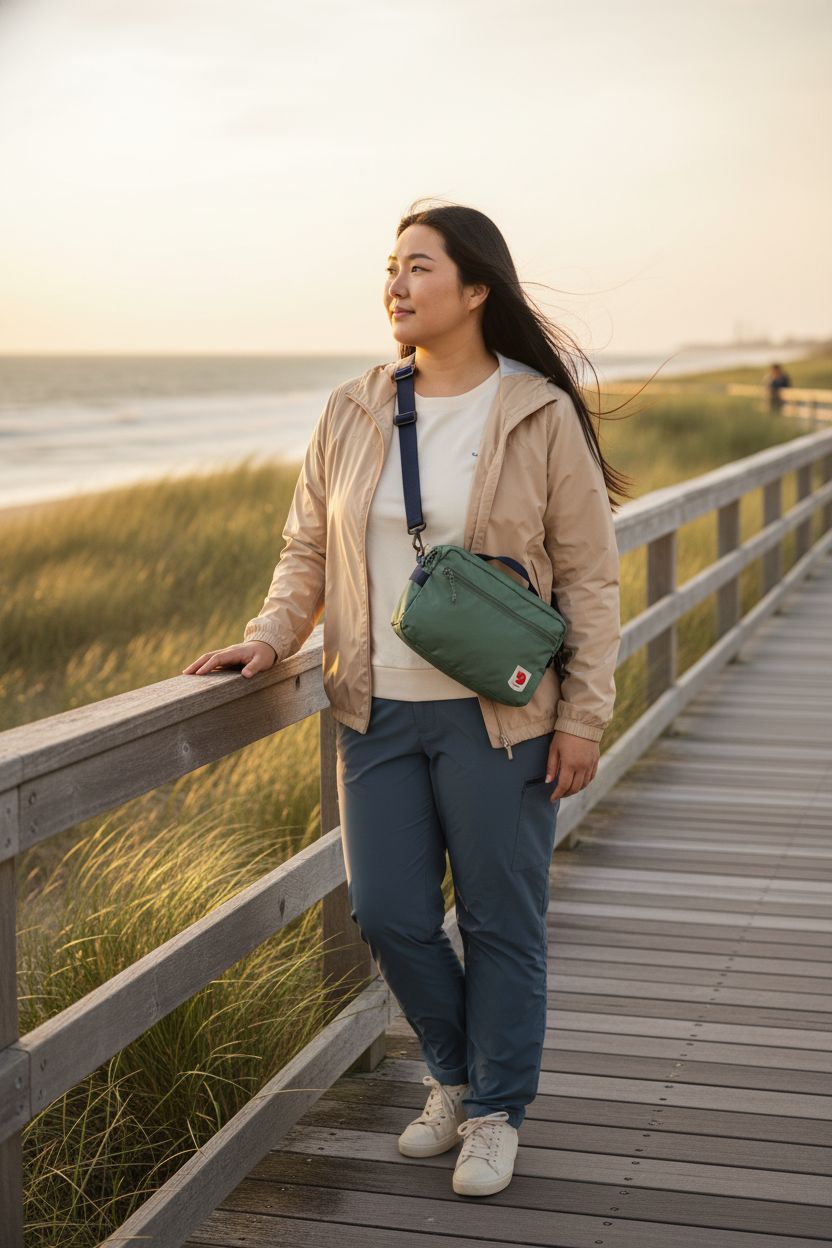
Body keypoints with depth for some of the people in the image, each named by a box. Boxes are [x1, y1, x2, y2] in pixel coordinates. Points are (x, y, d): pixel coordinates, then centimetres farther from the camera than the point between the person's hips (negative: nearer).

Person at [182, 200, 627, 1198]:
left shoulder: (540, 417, -5)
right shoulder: (352, 414, 5)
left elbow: (588, 575, -3)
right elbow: (310, 547, 13)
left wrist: (582, 714, -7)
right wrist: (271, 635, -4)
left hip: (498, 718, -4)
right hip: (379, 712, 4)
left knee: (500, 920, 5)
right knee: (388, 913, 7)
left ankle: (497, 1113, 25)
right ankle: (454, 1076, 34)